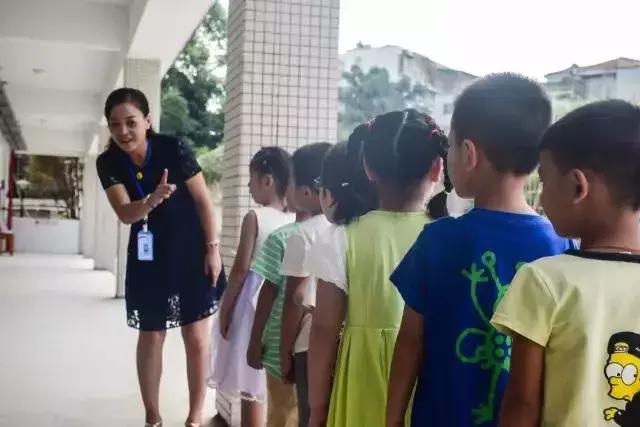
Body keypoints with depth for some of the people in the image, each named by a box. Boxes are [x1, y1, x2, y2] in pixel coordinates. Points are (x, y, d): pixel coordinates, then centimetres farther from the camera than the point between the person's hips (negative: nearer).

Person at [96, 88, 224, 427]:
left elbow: (203, 200, -10)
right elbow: (125, 214, -19)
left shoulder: (174, 150, -18)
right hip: (148, 258, 3)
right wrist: (152, 200, -40)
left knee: (196, 338, 2)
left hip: (192, 254, -2)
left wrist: (213, 248, -11)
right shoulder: (108, 163, -9)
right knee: (151, 337, 9)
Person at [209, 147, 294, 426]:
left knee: (250, 388, 5)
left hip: (254, 303, -5)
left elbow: (240, 269, -13)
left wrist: (225, 309, -5)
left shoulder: (254, 217, -11)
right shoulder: (295, 221, 2)